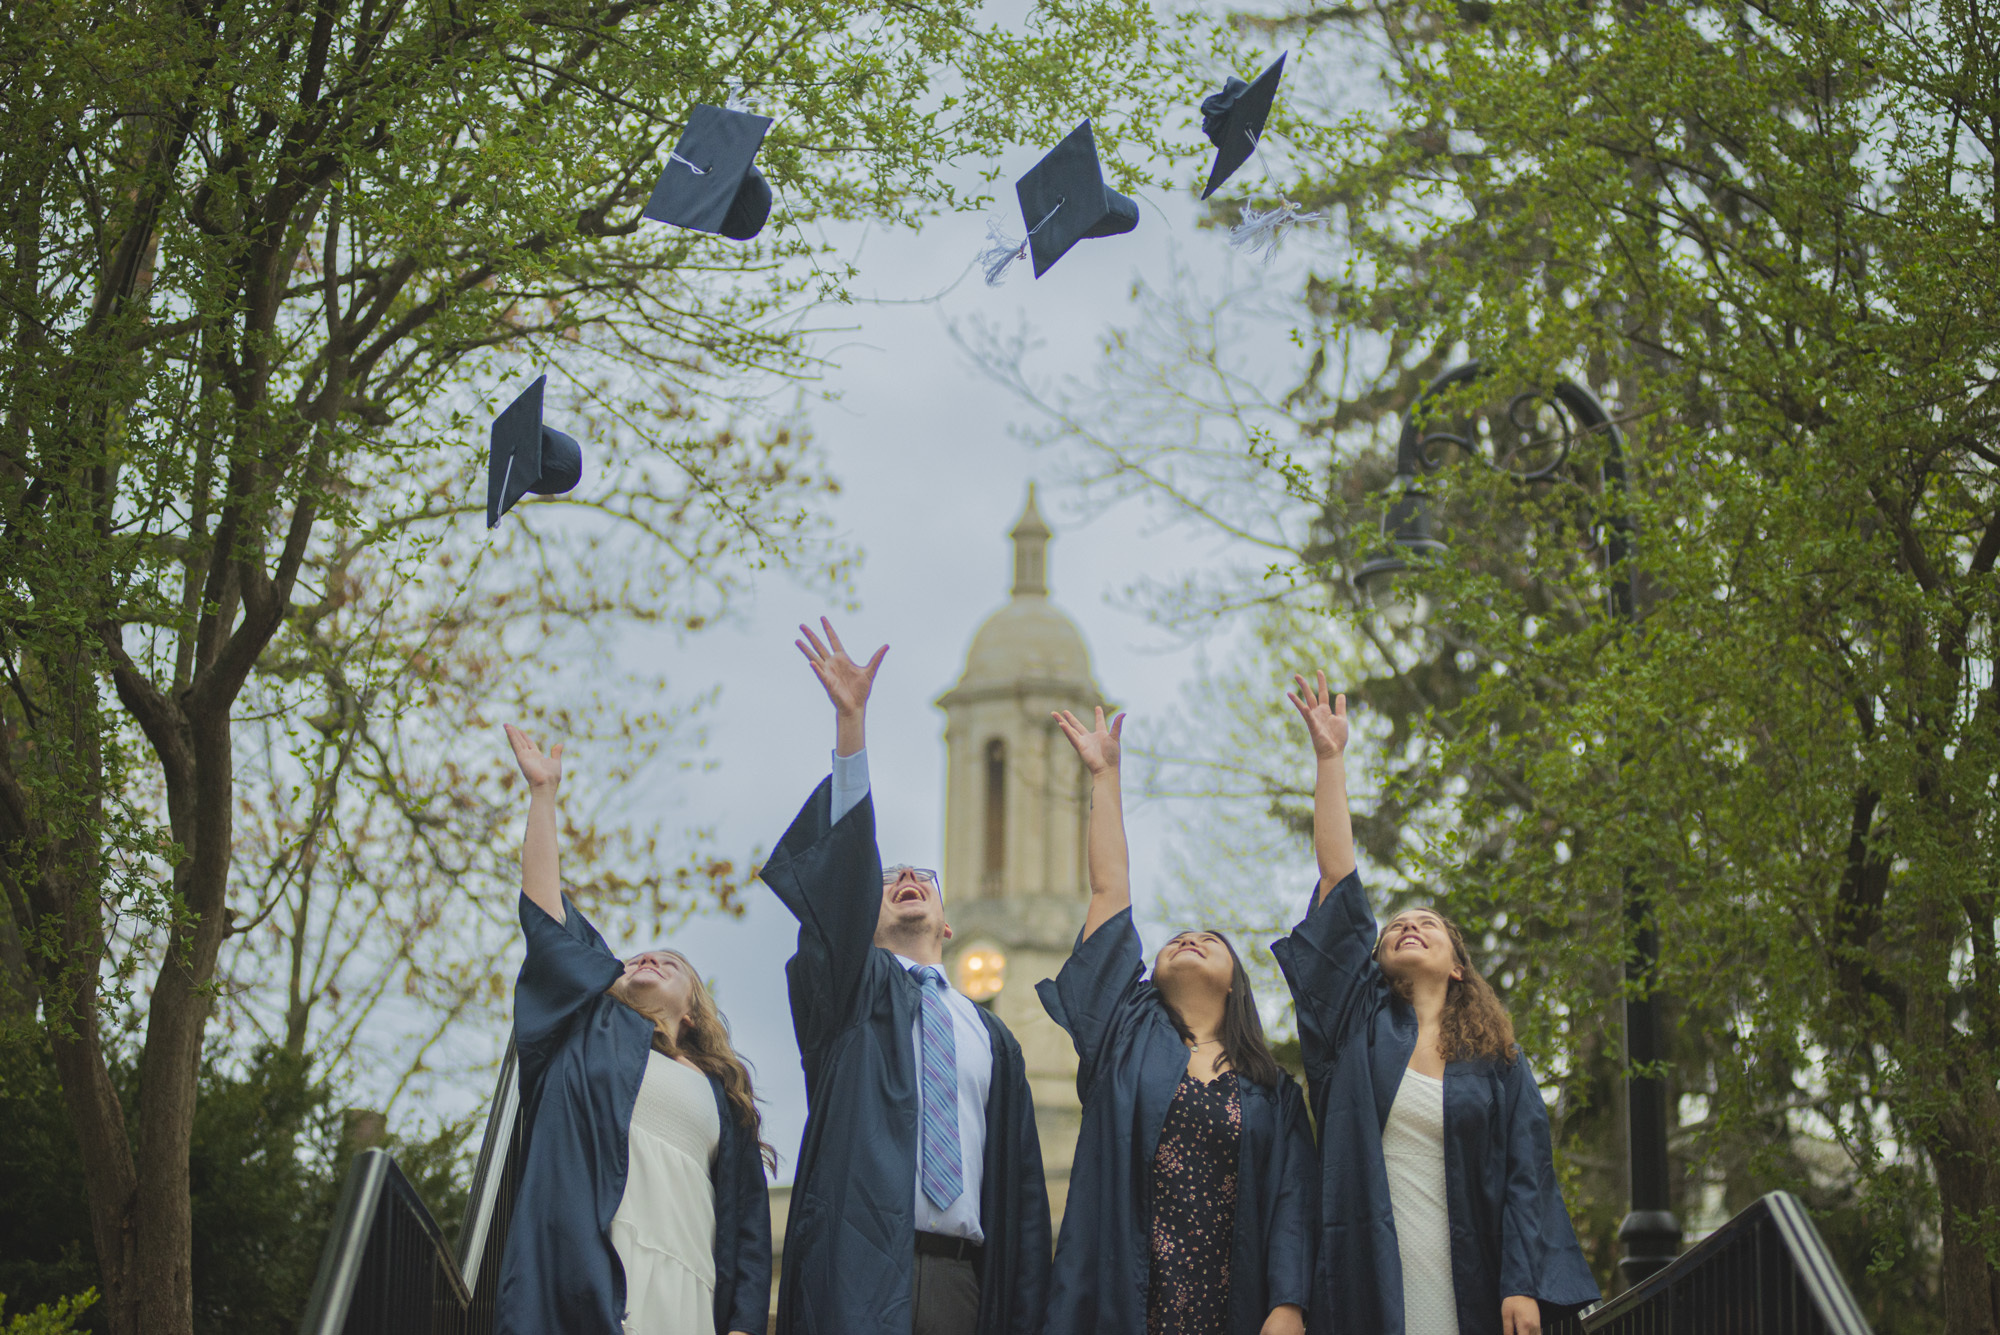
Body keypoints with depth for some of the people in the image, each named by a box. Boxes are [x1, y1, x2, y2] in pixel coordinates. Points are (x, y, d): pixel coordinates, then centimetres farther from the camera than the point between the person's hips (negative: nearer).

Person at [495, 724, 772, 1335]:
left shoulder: (720, 1094, 27)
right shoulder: (592, 1032, 26)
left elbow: (746, 1224, 18)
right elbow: (545, 915, 18)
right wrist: (543, 793, 16)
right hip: (584, 1285, -2)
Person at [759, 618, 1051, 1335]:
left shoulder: (989, 1035, 23)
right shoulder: (851, 990, 14)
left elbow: (1020, 1186, 20)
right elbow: (841, 876, -2)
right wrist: (850, 724, -14)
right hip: (857, 1270, -3)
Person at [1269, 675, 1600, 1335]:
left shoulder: (1497, 1060, 12)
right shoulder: (1362, 1025, 11)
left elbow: (1525, 1173, 5)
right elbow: (1338, 885, 6)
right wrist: (1330, 760, 3)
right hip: (1369, 1278, 0)